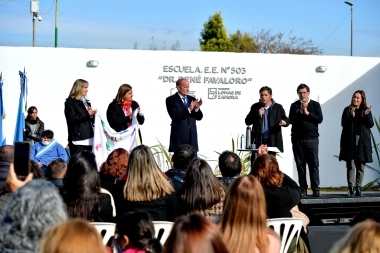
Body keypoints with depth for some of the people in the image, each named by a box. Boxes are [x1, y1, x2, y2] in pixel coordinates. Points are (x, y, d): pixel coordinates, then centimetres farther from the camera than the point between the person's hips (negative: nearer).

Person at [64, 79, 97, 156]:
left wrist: (92, 115, 3)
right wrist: (87, 114, -12)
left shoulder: (86, 102, 23)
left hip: (89, 140, 7)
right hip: (78, 140, -7)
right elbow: (71, 119, -12)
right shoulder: (70, 102, 1)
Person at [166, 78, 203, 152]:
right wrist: (189, 109, -23)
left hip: (192, 136, 4)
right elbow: (175, 116, -15)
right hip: (179, 136, -4)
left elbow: (199, 117, 9)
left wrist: (197, 108, -12)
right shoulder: (171, 100, -2)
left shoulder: (192, 99, 12)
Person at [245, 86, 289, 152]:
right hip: (258, 142, 1)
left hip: (273, 142, -1)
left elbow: (287, 120, 5)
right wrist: (257, 114, -11)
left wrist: (284, 122, -20)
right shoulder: (255, 107, 9)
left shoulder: (278, 107, 6)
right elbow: (247, 122, 6)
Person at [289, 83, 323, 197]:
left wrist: (307, 113, -10)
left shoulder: (315, 105, 6)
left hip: (312, 138, -1)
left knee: (314, 164, -5)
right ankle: (303, 189, 7)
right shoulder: (294, 105, 8)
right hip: (297, 139, 1)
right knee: (300, 165, 3)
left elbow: (320, 119, -5)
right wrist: (300, 111, -12)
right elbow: (291, 120, -3)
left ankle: (315, 189, -3)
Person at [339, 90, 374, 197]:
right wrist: (351, 116, -17)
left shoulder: (366, 110, 9)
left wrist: (367, 115, -16)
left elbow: (370, 124, 1)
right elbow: (343, 123, -2)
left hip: (363, 141, 1)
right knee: (351, 166, -5)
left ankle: (358, 188, 8)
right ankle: (351, 188, -4)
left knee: (361, 166, 2)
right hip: (350, 141, -1)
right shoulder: (347, 110, 7)